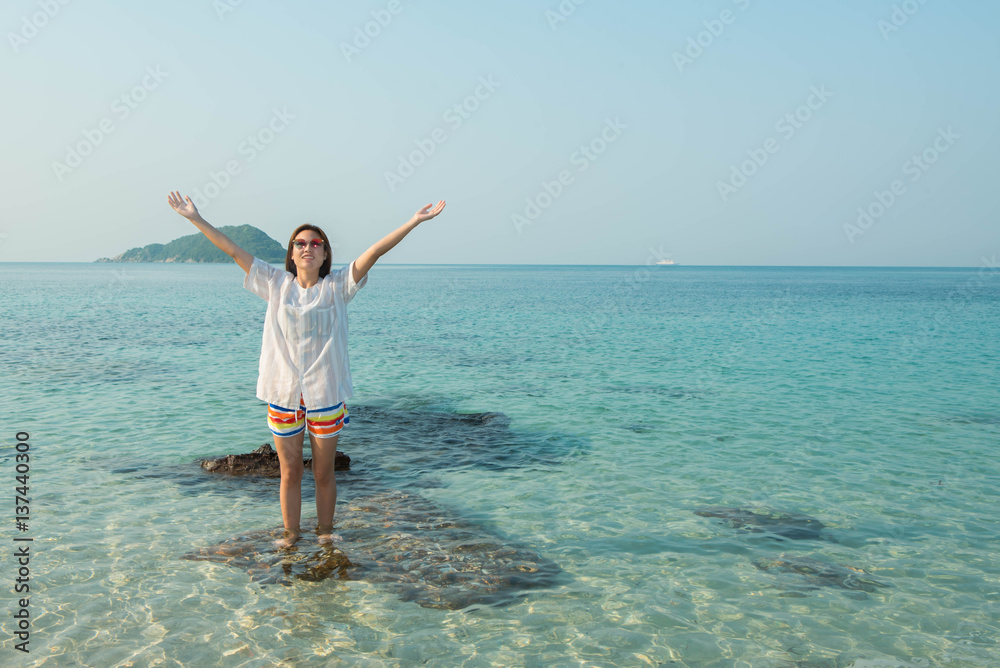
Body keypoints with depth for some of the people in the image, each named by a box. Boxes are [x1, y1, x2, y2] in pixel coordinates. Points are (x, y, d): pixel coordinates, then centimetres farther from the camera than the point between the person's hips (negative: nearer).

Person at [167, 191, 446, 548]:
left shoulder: (337, 286, -1)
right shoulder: (276, 283, 4)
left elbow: (375, 251, -9)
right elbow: (233, 250, 4)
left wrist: (414, 222, -15)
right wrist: (196, 219, 3)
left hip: (326, 394, -1)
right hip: (283, 393, 1)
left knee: (324, 472, 11)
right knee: (289, 471, 12)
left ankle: (325, 531, 29)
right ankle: (291, 532, 28)